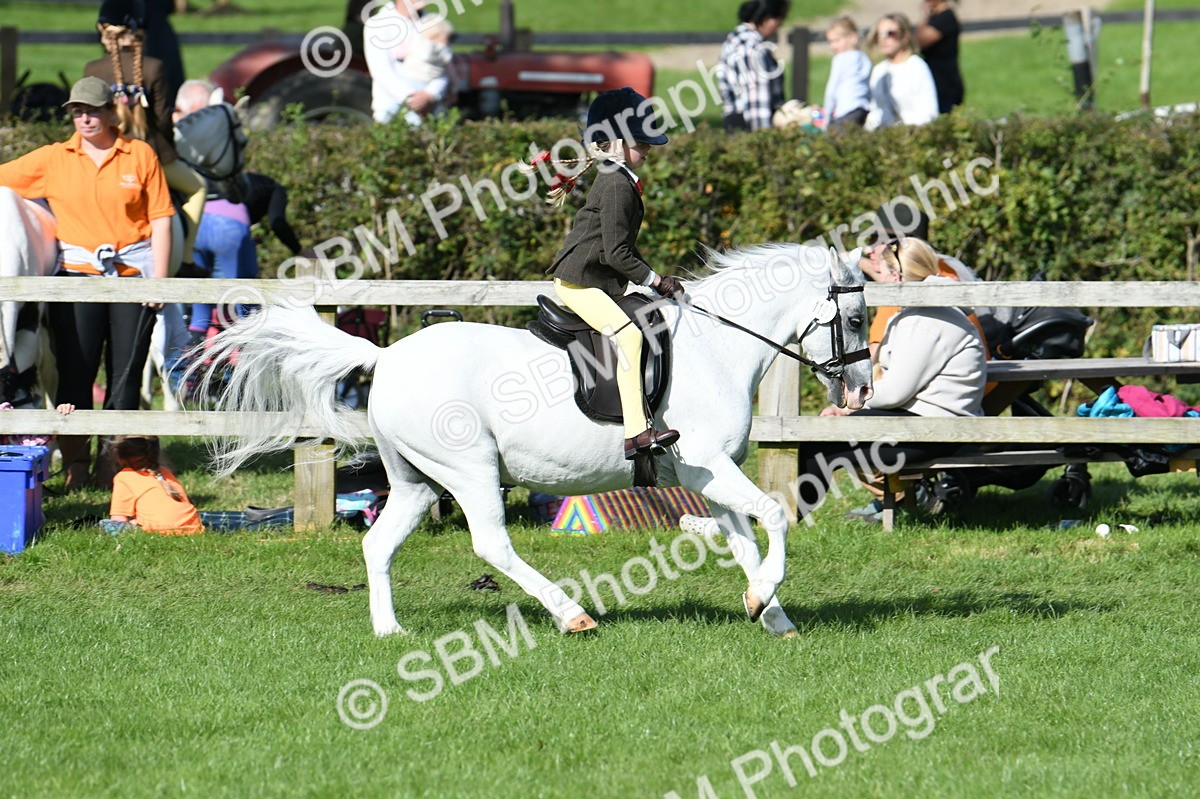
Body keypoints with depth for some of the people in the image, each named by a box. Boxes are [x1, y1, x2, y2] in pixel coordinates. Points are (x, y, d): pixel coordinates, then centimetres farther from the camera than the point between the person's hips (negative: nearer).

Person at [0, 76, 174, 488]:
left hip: (132, 275, -1)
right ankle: (75, 464, 3)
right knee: (75, 373, -3)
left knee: (126, 373, 2)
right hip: (77, 276, 1)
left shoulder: (141, 155, 4)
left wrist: (159, 278, -4)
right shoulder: (54, 159, 7)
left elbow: (160, 219, 3)